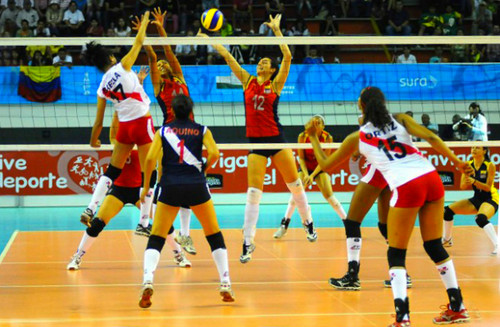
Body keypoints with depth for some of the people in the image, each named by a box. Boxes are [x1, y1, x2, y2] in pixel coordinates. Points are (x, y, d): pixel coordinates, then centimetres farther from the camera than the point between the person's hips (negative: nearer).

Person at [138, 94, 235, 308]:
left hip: (170, 188, 0)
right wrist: (203, 169, 11)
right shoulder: (201, 130, 10)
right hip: (196, 186, 0)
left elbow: (150, 158, -2)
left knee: (156, 238, 6)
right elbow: (214, 154, -7)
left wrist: (146, 187, 7)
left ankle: (147, 282, -17)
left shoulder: (163, 131, 10)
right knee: (214, 235, 16)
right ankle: (225, 285, 11)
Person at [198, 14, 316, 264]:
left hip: (276, 138, -2)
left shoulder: (275, 84, -1)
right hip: (256, 142, 2)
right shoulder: (248, 81, 7)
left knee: (295, 184, 7)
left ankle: (308, 222, 31)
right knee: (253, 193, -5)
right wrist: (209, 40, 4)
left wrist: (276, 30, -17)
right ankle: (248, 243, -3)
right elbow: (228, 57, 6)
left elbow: (287, 57, -13)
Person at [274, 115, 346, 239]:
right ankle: (284, 225, -11)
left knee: (329, 195, -16)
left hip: (320, 168, 0)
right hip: (305, 168, 0)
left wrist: (312, 175, -25)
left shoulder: (328, 138, -18)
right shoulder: (303, 136, -17)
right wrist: (306, 174, -24)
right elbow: (301, 158, -11)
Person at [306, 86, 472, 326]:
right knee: (435, 246, 17)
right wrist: (457, 162, 1)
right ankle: (458, 307, 22)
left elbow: (325, 164, 25)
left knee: (396, 255, 7)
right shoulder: (400, 120, 17)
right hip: (431, 179, 3)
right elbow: (431, 138, 0)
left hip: (406, 187, -3)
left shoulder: (357, 138, 14)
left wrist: (313, 137, 37)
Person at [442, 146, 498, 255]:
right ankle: (447, 240, 21)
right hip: (476, 199, 6)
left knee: (480, 219, -38)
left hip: (490, 199, -6)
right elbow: (462, 186, -2)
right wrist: (467, 181, -25)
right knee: (448, 210, -1)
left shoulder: (490, 166, -15)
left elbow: (488, 187, -19)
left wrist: (474, 181, -35)